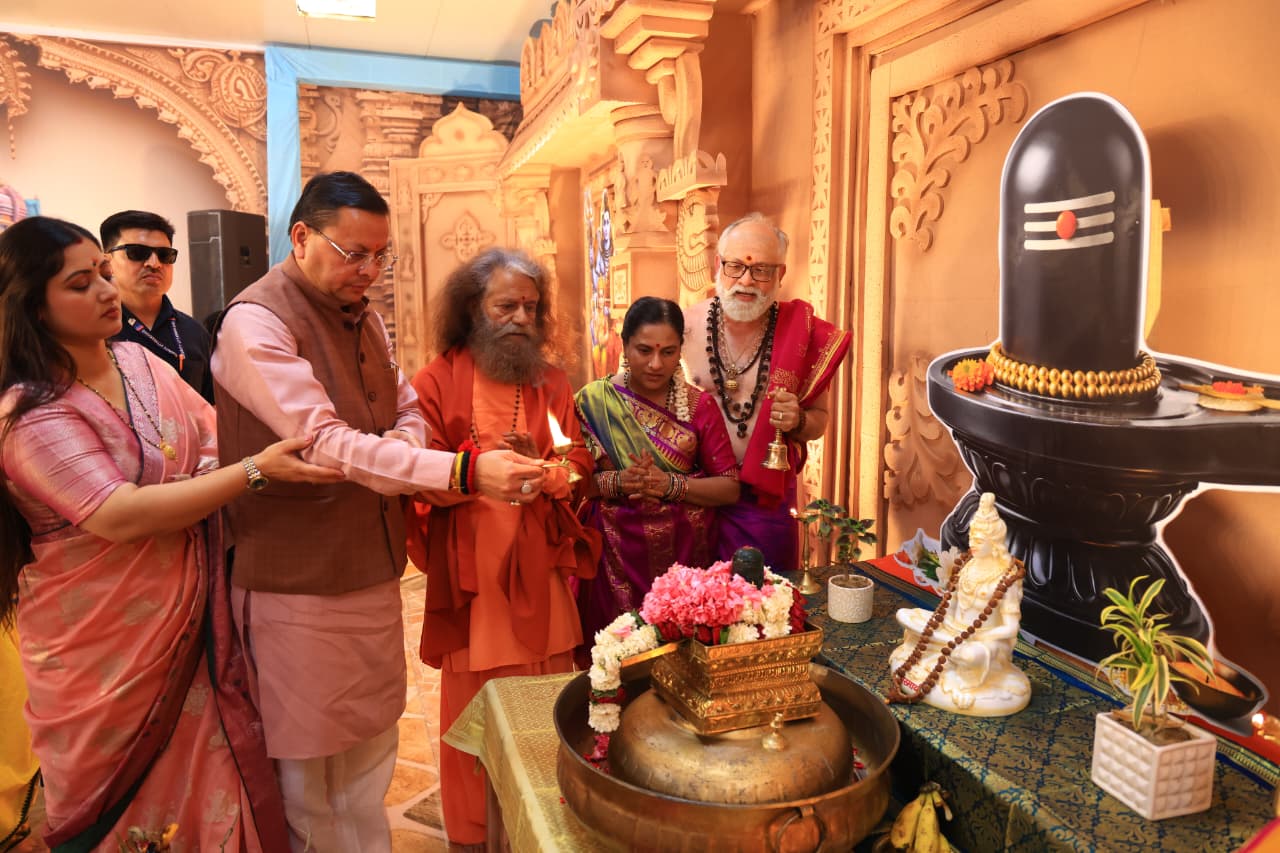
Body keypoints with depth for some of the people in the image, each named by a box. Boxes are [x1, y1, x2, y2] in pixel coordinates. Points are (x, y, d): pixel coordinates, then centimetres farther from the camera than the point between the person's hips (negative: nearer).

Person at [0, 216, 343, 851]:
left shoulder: (138, 361, 5)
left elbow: (214, 431, 13)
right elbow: (122, 517, -27)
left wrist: (291, 438, -4)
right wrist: (255, 471, -28)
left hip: (191, 624, 6)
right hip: (108, 648, -6)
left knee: (211, 784, 13)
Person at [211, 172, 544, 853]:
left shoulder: (362, 316, 11)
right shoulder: (255, 322, -16)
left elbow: (404, 408, 18)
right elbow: (325, 443, -27)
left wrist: (403, 451, -7)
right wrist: (465, 470, -34)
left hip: (373, 570, 8)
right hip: (301, 586, -7)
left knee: (373, 749, 19)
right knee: (310, 774, 8)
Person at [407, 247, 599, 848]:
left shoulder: (552, 383, 10)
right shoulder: (438, 381, -1)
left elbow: (580, 470, 7)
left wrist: (544, 471, -14)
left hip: (540, 573, 3)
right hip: (471, 574, -3)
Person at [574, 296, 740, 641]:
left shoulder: (700, 406, -1)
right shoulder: (593, 402, -2)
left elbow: (730, 489, -3)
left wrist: (671, 485, -17)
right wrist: (615, 483, -21)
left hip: (684, 551, 1)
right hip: (617, 554, 0)